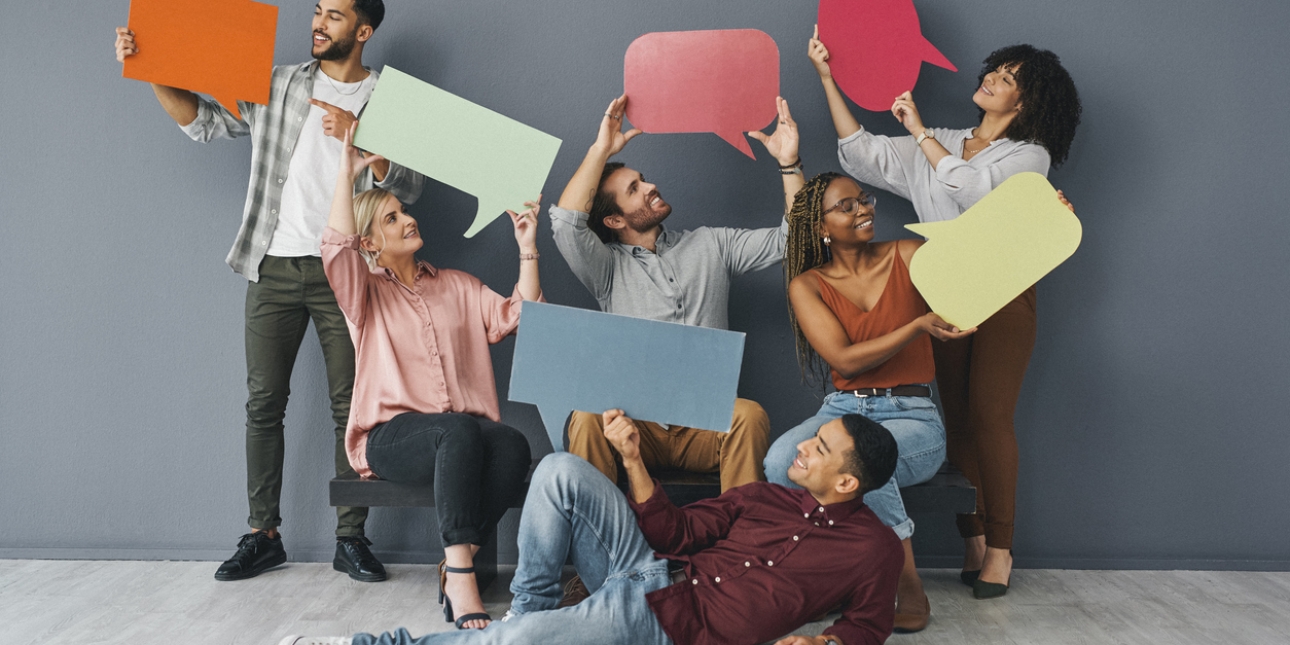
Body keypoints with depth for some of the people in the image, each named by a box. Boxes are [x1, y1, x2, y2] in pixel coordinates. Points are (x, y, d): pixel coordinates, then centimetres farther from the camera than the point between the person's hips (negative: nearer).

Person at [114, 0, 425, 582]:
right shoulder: (277, 85, 12)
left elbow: (409, 190, -4)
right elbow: (204, 121, 15)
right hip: (275, 266, 3)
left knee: (350, 406, -1)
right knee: (263, 402, 4)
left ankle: (350, 538, 8)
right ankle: (263, 535, 15)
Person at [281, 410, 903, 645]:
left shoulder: (873, 548, -2)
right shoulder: (765, 496, 13)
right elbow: (674, 531, 12)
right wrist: (632, 458, 5)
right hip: (650, 571, 7)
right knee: (561, 470, -12)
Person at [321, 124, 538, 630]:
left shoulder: (458, 286, 23)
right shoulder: (366, 294, 12)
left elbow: (517, 318, 9)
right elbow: (336, 247, -10)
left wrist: (527, 249, 2)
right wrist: (347, 172, -6)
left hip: (467, 433, 3)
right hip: (393, 435, -3)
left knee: (513, 444, -33)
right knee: (459, 431, -39)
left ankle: (454, 570, -25)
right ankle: (461, 583, -38)